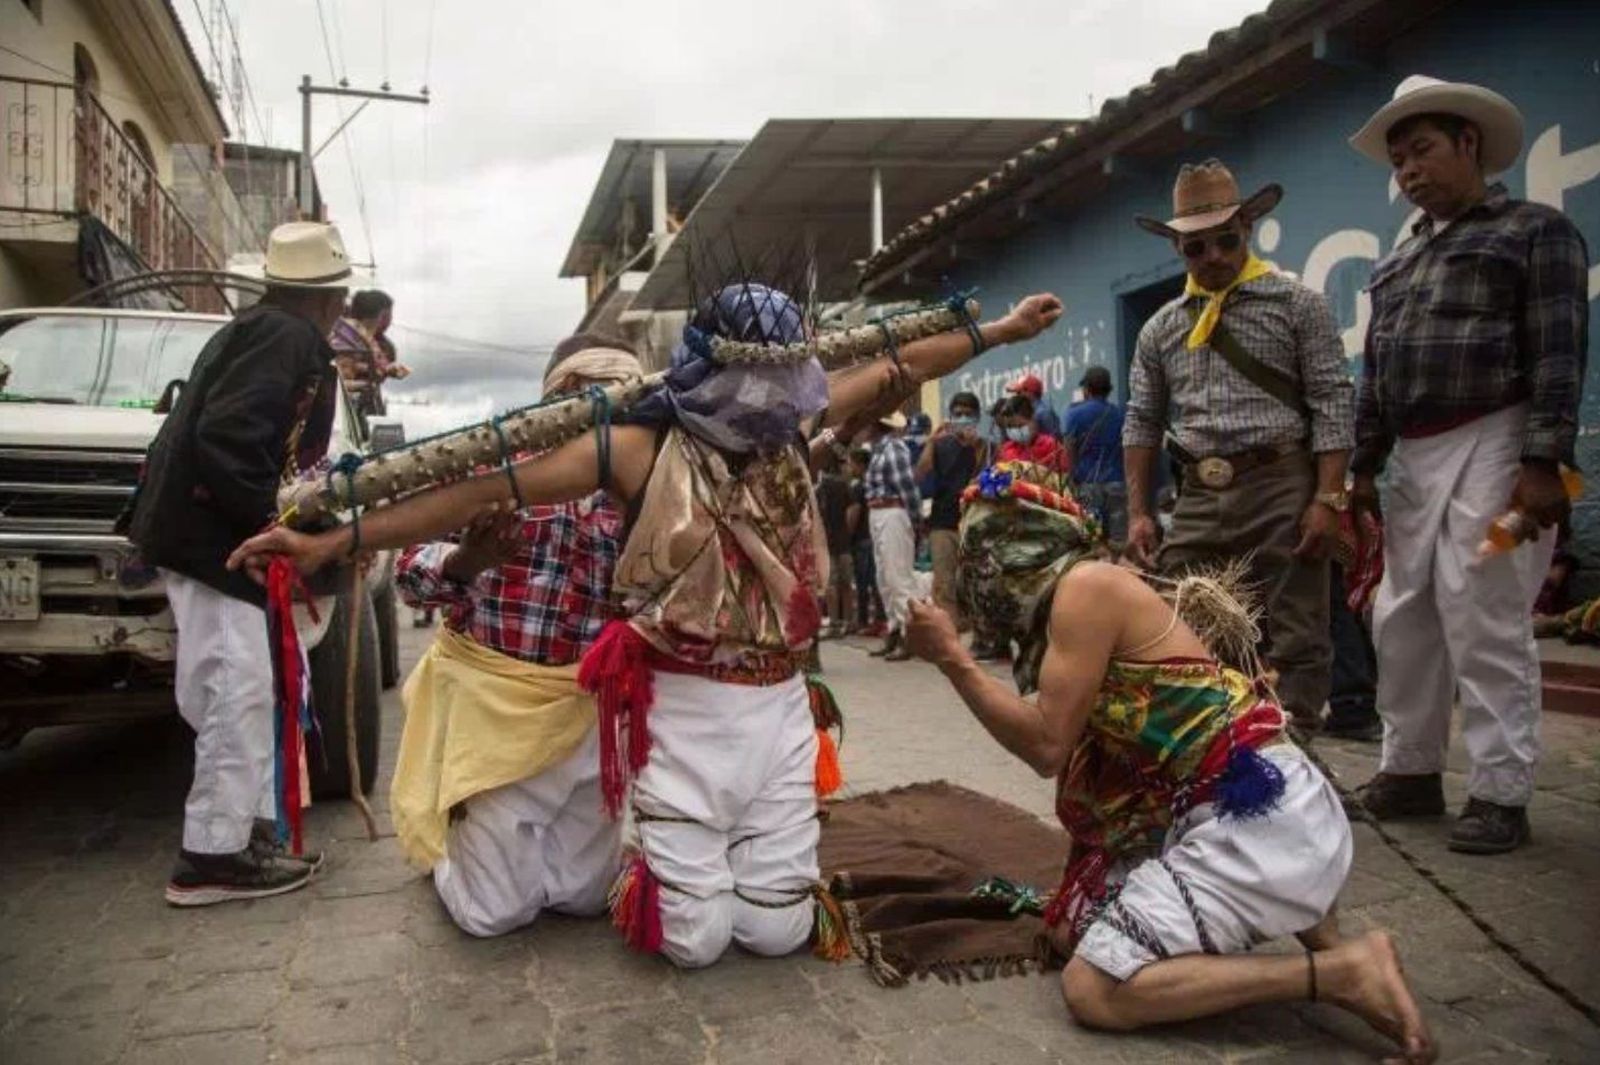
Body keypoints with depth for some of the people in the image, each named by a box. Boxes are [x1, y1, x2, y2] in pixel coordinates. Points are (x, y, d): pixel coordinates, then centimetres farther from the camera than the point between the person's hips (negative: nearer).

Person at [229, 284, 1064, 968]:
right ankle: (653, 868, 36)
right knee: (695, 941, 2)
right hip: (684, 710, -4)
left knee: (777, 932, 9)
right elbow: (488, 488, -15)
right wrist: (337, 541, -18)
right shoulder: (643, 446, -12)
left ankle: (709, 861, 42)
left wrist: (998, 331, 23)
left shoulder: (793, 429, 3)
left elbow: (898, 370, 16)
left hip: (779, 708, 4)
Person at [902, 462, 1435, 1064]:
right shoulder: (1069, 603, 15)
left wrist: (952, 659, -7)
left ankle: (1340, 971, -7)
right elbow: (1078, 749, 14)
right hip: (1232, 812, 10)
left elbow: (1047, 745, -12)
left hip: (1263, 816, -10)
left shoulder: (1086, 586, -12)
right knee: (1071, 928, 17)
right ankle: (1306, 927, 14)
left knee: (1092, 989, -10)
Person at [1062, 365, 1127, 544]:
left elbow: (1069, 451, -3)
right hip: (1117, 483, 3)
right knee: (1119, 539, 1)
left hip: (1088, 484, -3)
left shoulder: (1075, 414, -1)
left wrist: (1074, 481, 6)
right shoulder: (1120, 415, 10)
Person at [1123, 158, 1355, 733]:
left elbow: (1332, 405, -3)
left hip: (1281, 488, -4)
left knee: (1295, 643, 0)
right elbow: (1142, 423, 14)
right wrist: (1138, 512, 5)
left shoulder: (1296, 304, 3)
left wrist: (1328, 498, -12)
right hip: (1198, 498, 4)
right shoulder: (1162, 328, 14)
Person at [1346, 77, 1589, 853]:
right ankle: (1411, 771, 20)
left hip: (1493, 446, -7)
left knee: (1484, 626, -7)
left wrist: (1543, 462, -18)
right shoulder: (1397, 262, 21)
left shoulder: (1535, 230, 1)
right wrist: (1362, 467, 14)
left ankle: (1500, 794, 3)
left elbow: (1557, 353, -9)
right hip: (1415, 456, 7)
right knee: (1403, 621, 8)